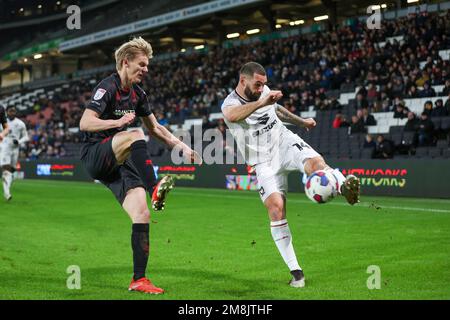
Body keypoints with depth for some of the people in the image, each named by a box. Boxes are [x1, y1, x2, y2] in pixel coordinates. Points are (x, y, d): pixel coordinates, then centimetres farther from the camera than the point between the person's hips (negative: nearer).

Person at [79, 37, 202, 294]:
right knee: (136, 136, -34)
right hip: (95, 155, -7)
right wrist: (117, 122, -32)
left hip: (118, 163, 7)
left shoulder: (138, 93, 13)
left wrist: (183, 148, 15)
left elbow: (155, 128, 24)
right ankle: (155, 191, -41)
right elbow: (85, 123, -19)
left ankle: (139, 279, -6)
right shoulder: (108, 87, -10)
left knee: (142, 214, -9)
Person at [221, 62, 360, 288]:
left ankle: (345, 187, -56)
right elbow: (233, 116, -41)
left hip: (284, 141, 4)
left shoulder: (264, 92, 6)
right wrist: (261, 102, -54)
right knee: (275, 207, -18)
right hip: (264, 162, -4)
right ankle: (295, 270, -14)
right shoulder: (230, 104, -14)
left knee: (314, 162, -30)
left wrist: (302, 121, 37)